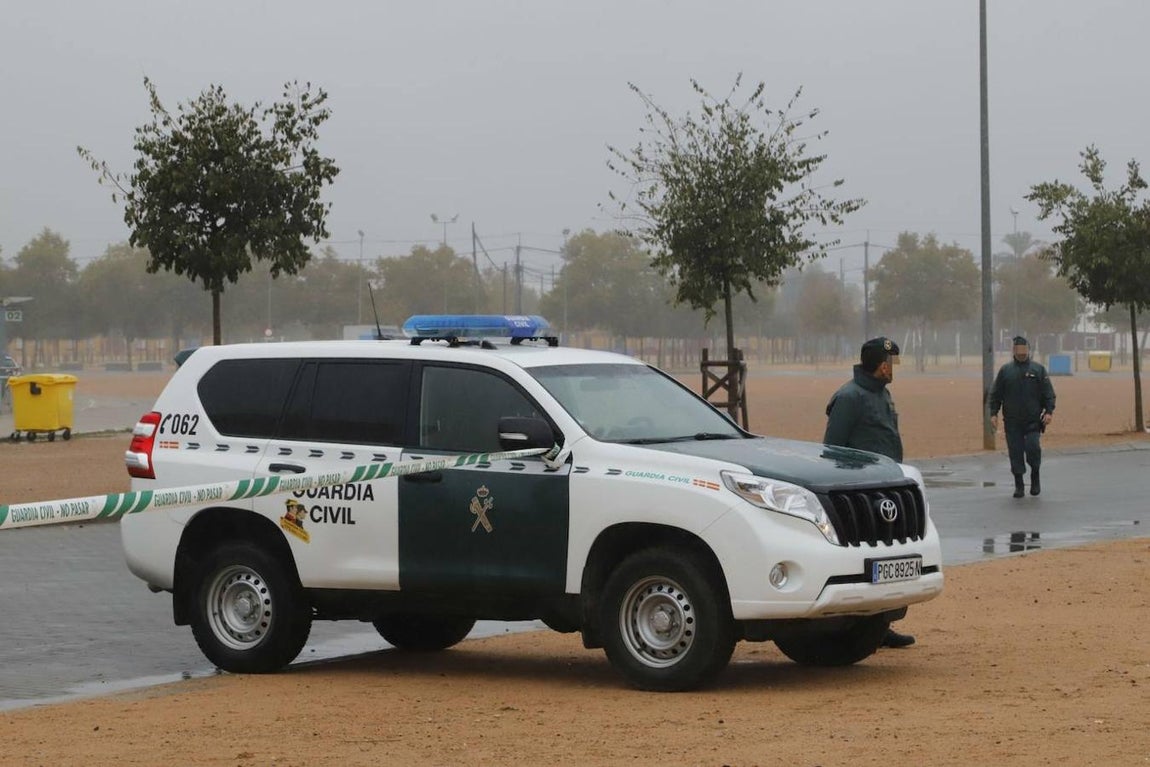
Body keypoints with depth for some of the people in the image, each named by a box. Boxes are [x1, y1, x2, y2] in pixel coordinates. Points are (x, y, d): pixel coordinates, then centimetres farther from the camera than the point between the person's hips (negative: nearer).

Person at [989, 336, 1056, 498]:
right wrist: (993, 413, 1)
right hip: (1012, 422, 2)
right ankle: (1018, 485, 11)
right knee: (1015, 452, 1)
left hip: (1033, 421, -1)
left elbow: (1048, 393, 4)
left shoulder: (1038, 370, 5)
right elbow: (996, 395, 10)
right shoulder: (1005, 370, 8)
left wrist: (1049, 412, -8)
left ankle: (1035, 476, 10)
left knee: (1033, 447, -15)